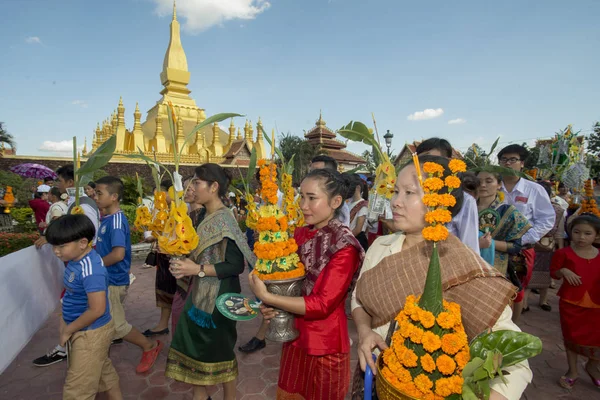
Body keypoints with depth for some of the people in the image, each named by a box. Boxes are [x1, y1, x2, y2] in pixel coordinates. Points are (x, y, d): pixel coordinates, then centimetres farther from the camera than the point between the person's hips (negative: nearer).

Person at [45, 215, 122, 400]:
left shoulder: (90, 270, -30)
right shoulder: (76, 260, -2)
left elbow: (97, 310, -29)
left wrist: (68, 330, -16)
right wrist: (64, 320, 6)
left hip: (91, 333, -9)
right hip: (86, 331, 9)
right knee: (104, 372, 26)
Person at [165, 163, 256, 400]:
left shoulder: (224, 220, -22)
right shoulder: (204, 215, 4)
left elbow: (236, 266, -24)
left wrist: (197, 270, -23)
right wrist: (186, 263, -5)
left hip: (219, 296, -8)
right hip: (200, 293, 8)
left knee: (220, 351, 11)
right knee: (196, 346, 19)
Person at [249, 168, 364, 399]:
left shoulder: (344, 246, -22)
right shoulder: (300, 234, -2)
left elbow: (322, 304, -24)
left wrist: (266, 297, -21)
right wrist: (272, 307, -10)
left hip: (325, 346, -6)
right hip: (294, 337, 6)